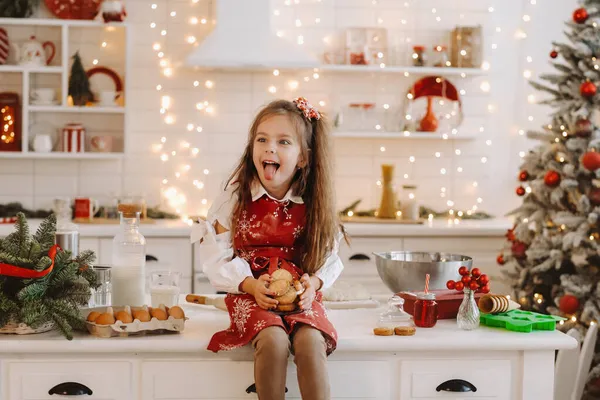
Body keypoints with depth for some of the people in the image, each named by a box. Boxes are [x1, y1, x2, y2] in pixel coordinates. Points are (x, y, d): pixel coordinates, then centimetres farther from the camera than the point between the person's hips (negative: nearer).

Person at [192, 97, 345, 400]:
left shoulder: (312, 203, 1)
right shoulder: (237, 195, -2)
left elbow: (327, 255, 6)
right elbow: (217, 253, -4)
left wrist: (314, 282, -15)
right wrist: (251, 285, -17)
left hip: (300, 294, 1)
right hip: (250, 293, -1)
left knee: (310, 341, -29)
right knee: (273, 340, -31)